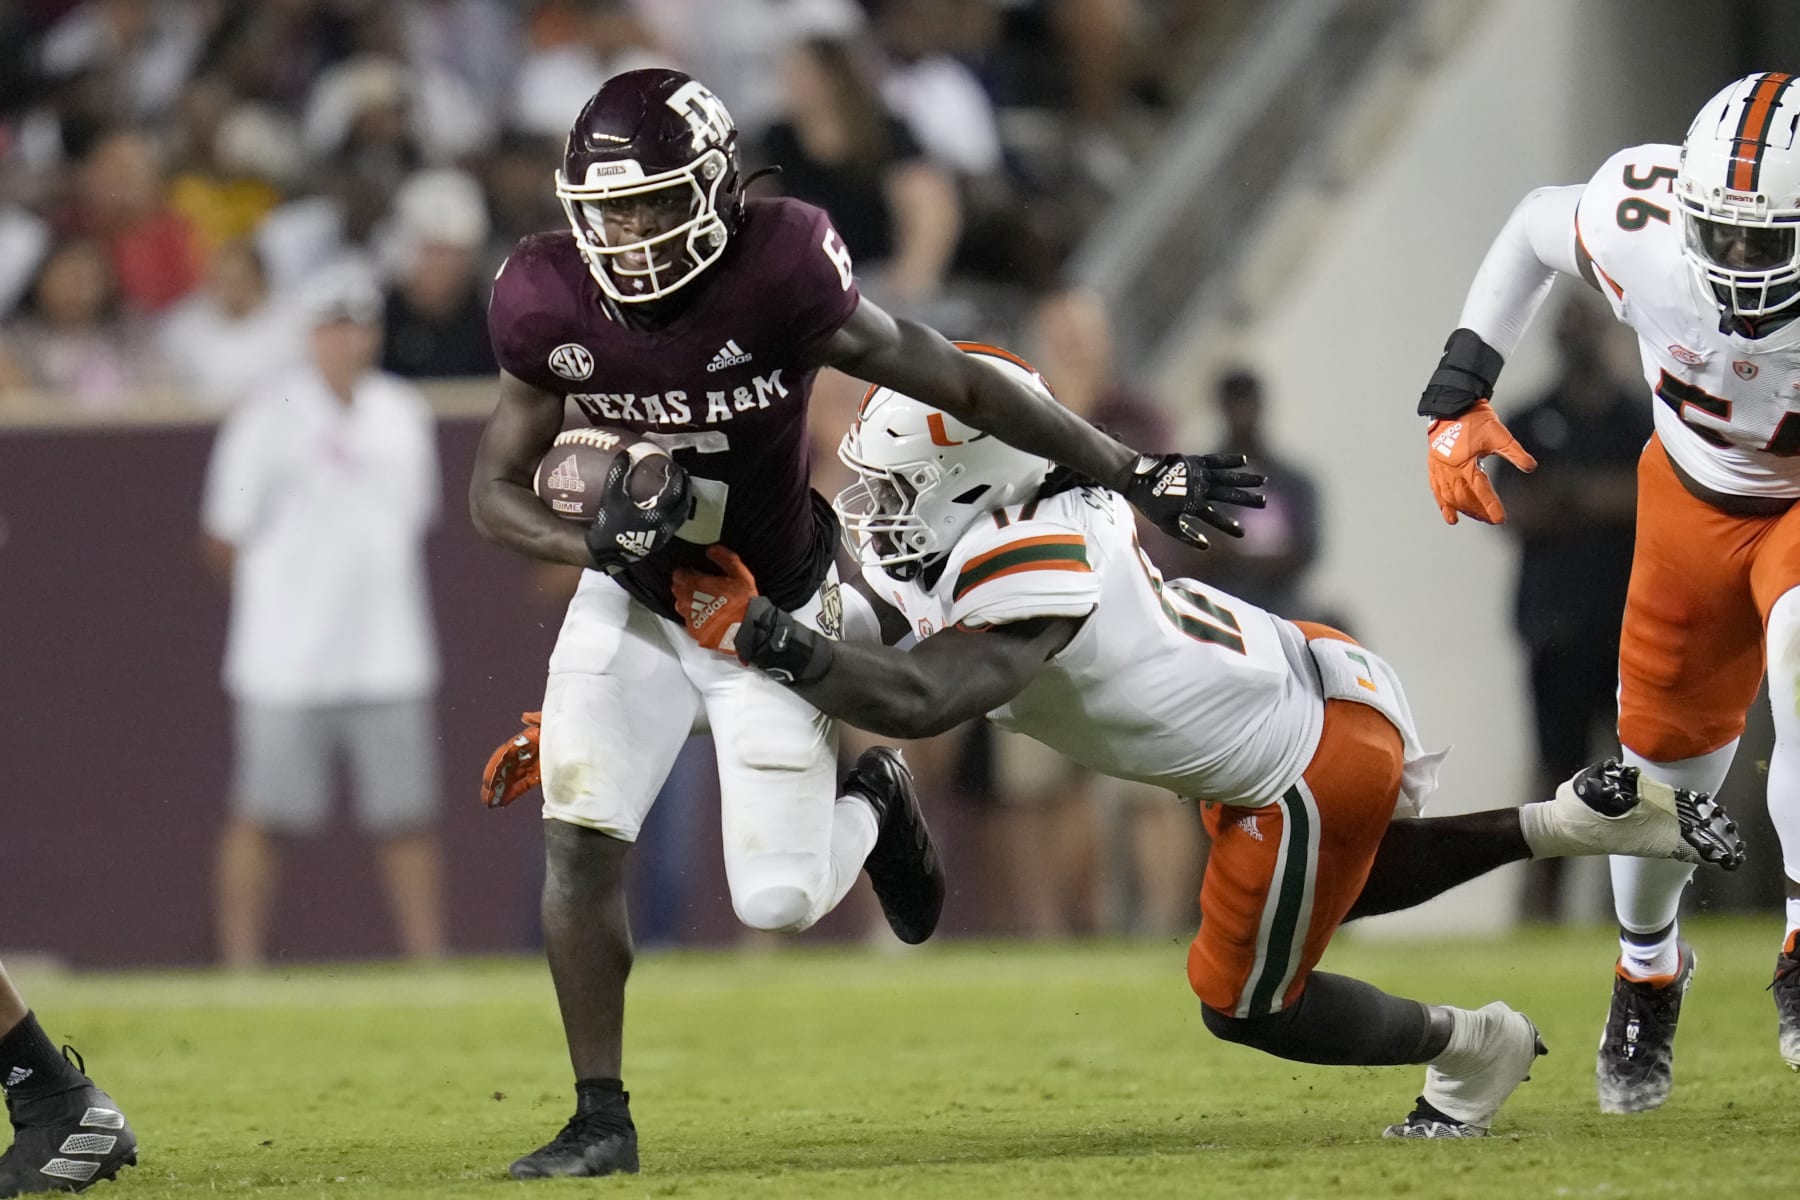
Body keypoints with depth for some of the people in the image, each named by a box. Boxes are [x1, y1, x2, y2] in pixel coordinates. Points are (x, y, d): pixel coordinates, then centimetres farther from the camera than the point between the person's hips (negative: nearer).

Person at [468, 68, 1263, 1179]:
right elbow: (496, 489, -5)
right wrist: (594, 542, -27)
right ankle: (601, 1117, 1)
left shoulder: (780, 277, -27)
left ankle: (868, 803, 30)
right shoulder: (555, 307, -16)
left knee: (778, 899, -5)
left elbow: (959, 385, -17)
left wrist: (1131, 472, -13)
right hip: (633, 603, 3)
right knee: (579, 841, -12)